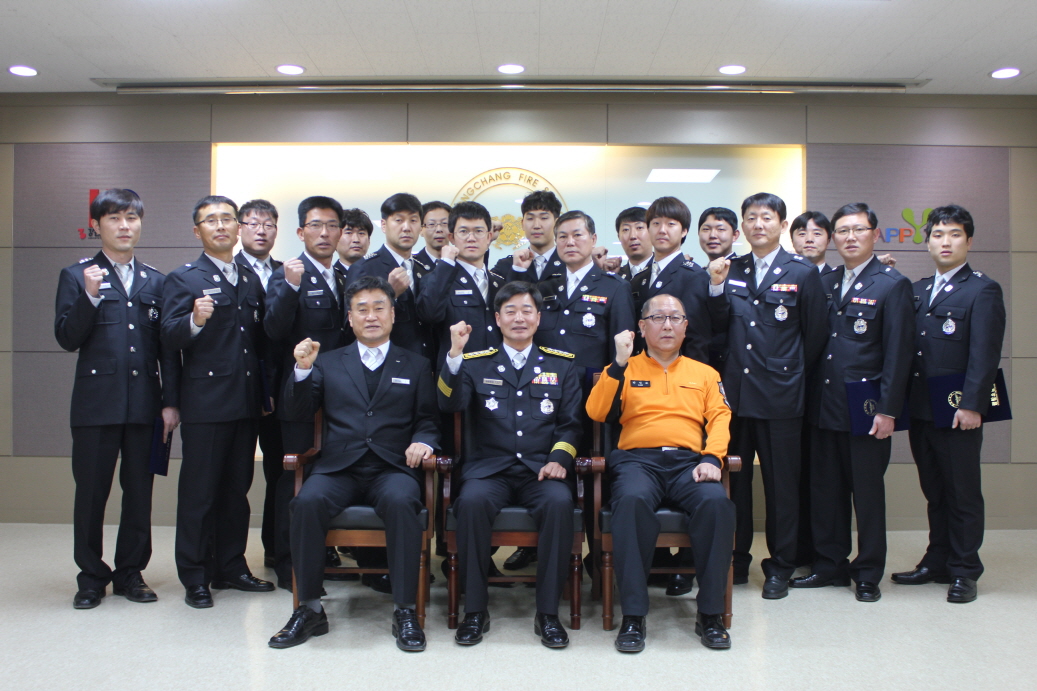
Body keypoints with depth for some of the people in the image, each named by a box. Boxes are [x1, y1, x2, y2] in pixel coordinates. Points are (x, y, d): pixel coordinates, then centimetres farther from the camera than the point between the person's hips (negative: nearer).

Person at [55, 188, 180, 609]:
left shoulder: (155, 281, 12)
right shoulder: (76, 276, 5)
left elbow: (168, 347, 8)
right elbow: (67, 339, -3)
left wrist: (171, 401, 3)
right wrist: (90, 297, -16)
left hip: (145, 404, 2)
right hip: (96, 403, -2)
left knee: (140, 492, 8)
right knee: (91, 493, 5)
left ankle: (131, 573, 22)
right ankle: (91, 578, 19)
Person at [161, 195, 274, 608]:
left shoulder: (250, 280, 14)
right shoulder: (183, 279, -2)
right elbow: (169, 338, -13)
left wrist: (265, 389, 8)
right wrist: (195, 320, -31)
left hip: (246, 402, 5)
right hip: (205, 401, -5)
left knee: (237, 488, 12)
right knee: (199, 491, 2)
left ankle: (231, 567, 23)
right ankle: (195, 577, 12)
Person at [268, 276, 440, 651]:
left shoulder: (416, 366, 17)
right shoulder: (328, 363, 19)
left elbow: (428, 421, 10)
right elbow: (299, 410, 9)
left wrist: (422, 441, -13)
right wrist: (302, 369, -7)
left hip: (392, 469, -1)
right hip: (338, 468, 1)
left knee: (402, 502, -34)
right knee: (308, 501, -30)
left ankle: (405, 611, -24)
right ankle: (310, 608, -15)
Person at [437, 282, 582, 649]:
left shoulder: (561, 364, 16)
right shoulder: (476, 363, 13)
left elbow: (570, 422, 11)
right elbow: (449, 405, -4)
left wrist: (559, 458, -7)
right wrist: (455, 354, -16)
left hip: (541, 469, 1)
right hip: (489, 466, 0)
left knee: (560, 501, -32)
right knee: (472, 500, -32)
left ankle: (548, 612, -19)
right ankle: (475, 610, -16)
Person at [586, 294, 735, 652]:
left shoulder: (705, 373, 23)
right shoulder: (626, 369, 17)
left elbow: (720, 418, 10)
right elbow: (596, 412, 4)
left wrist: (712, 458, -9)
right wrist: (619, 364, -6)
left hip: (689, 461, 2)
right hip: (638, 459, -1)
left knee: (716, 501, -32)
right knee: (632, 499, -36)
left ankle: (710, 613, -18)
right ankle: (633, 615, -26)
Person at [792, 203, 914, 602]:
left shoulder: (892, 285, -2)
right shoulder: (824, 285, 13)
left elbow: (898, 353, -8)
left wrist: (888, 409, -13)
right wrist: (809, 397, 3)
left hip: (866, 407, -5)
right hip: (824, 407, 5)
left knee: (867, 491, 5)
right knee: (825, 489, 10)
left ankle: (868, 573, 18)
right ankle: (831, 564, 24)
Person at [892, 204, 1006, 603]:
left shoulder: (982, 290, -4)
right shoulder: (918, 290, 15)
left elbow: (984, 355, -12)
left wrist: (971, 405, -19)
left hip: (958, 413, -6)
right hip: (921, 409, 6)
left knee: (963, 493, 4)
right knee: (934, 492, 14)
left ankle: (964, 571, 14)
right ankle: (937, 562, 25)